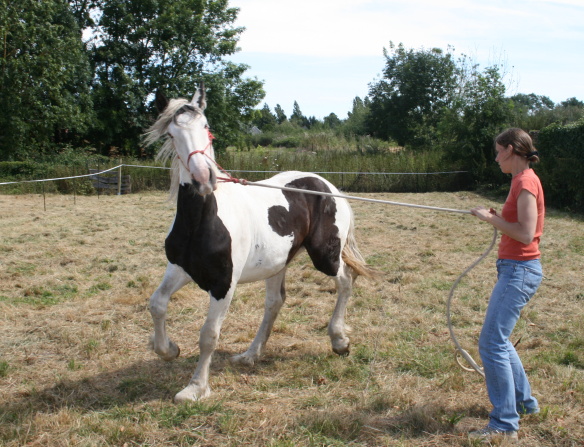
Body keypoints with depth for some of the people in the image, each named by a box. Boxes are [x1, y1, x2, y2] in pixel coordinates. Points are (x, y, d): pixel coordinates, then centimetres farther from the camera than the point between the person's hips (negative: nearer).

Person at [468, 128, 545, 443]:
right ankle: (525, 402, 33)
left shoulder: (526, 182, -16)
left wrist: (491, 217, -15)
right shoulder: (522, 180, 13)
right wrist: (496, 218, 7)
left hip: (520, 271, -11)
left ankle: (505, 424, -1)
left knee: (491, 344, -9)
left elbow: (526, 233, -23)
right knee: (498, 340, 20)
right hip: (514, 268, 11)